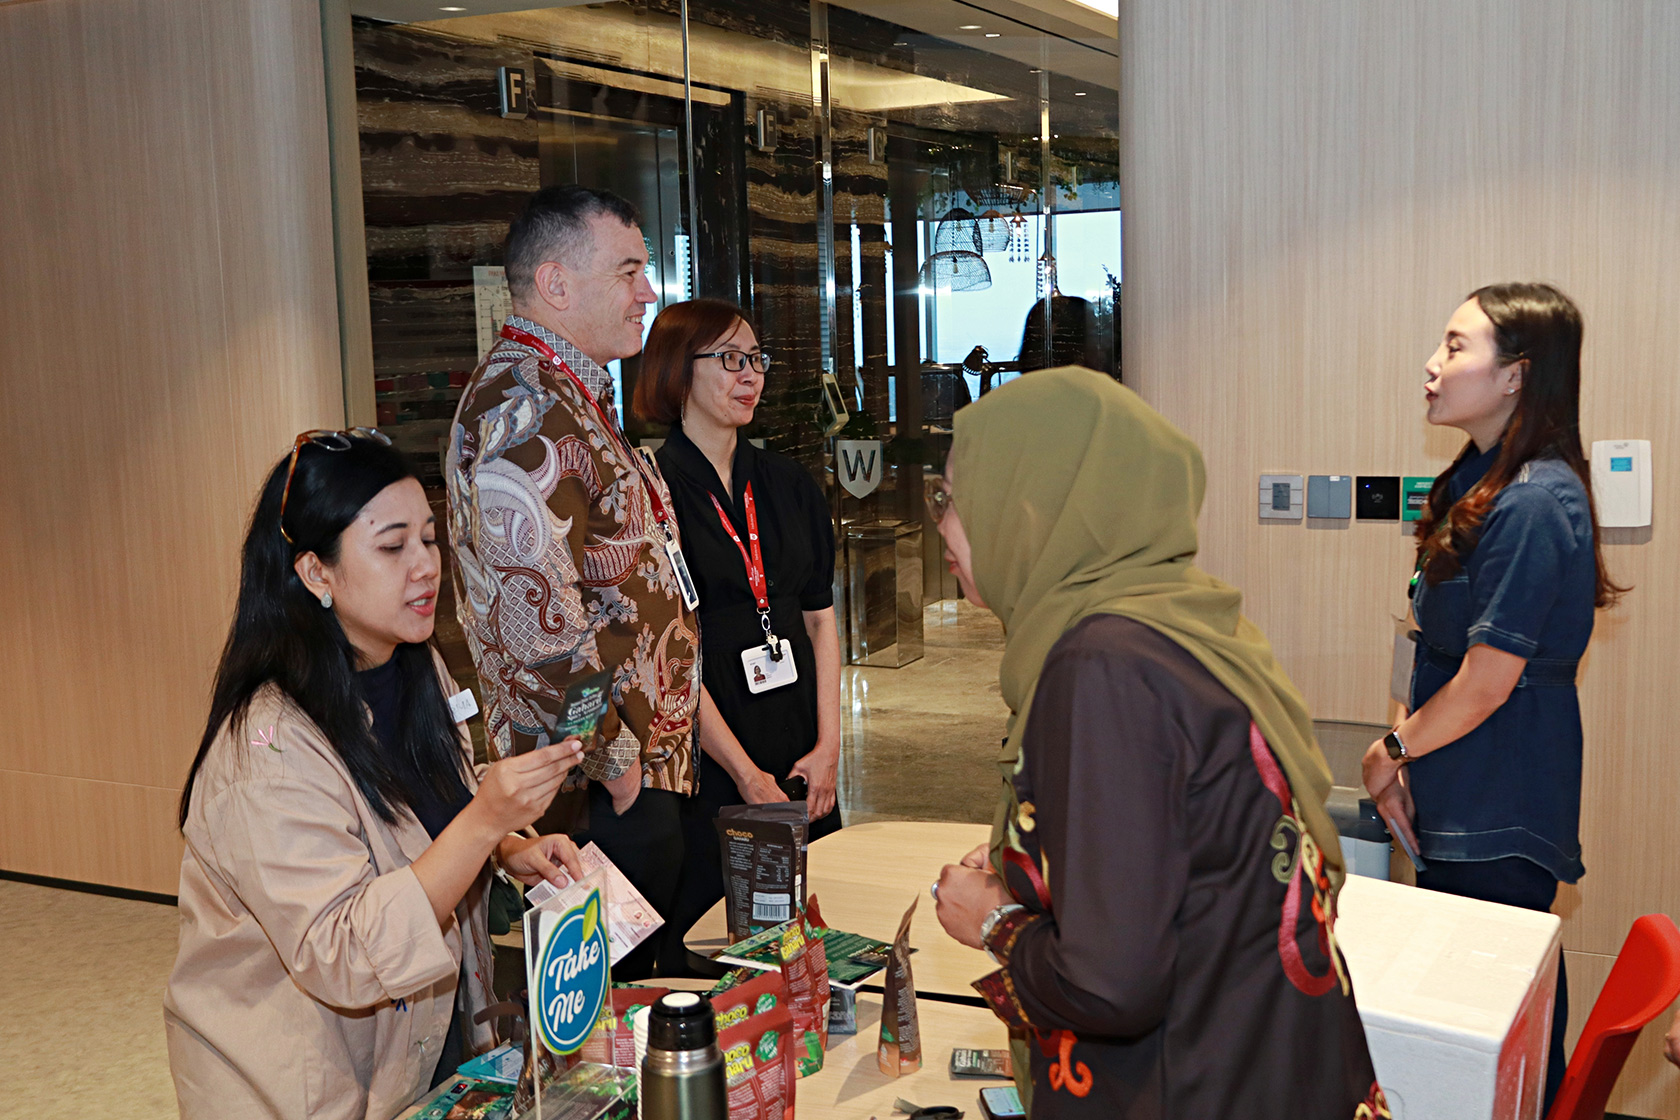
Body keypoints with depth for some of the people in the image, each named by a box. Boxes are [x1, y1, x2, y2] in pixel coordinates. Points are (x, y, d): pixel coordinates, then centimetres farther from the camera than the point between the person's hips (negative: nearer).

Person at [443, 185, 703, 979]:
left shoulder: (572, 398, 14)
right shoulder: (522, 412, -20)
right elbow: (538, 622, -28)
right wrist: (614, 763, -18)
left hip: (640, 765, 10)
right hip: (604, 793, -10)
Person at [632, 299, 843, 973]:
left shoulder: (789, 484, 11)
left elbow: (820, 618, 11)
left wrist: (827, 746, 1)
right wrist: (747, 775, -12)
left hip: (802, 759, 6)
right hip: (706, 760, -5)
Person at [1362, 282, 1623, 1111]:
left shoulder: (1534, 503, -21)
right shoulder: (1481, 480, 8)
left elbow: (1487, 680, -21)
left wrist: (1395, 749, -6)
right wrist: (1406, 748, 2)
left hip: (1502, 813, -9)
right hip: (1462, 797, 9)